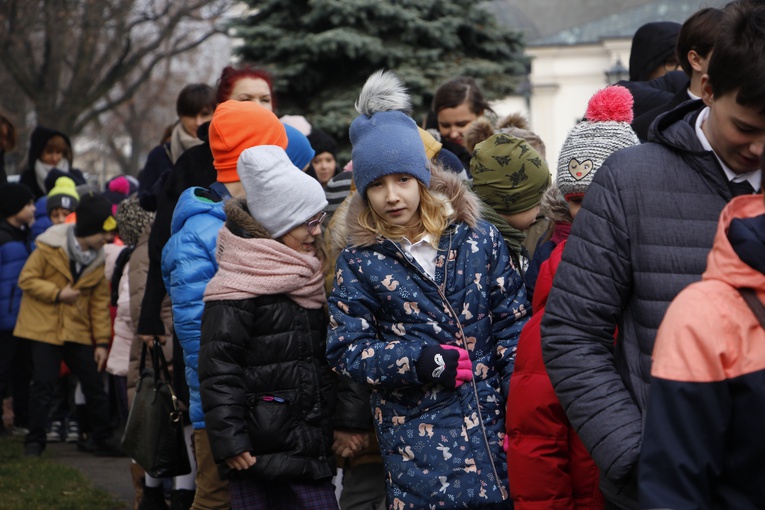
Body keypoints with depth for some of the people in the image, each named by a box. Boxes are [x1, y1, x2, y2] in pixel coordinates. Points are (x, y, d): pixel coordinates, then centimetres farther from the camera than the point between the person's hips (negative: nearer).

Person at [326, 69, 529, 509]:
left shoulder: (479, 239, 5)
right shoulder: (360, 262, 2)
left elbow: (513, 326, 5)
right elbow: (346, 350, -1)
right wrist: (426, 361, -13)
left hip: (494, 424, 1)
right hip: (418, 437, -1)